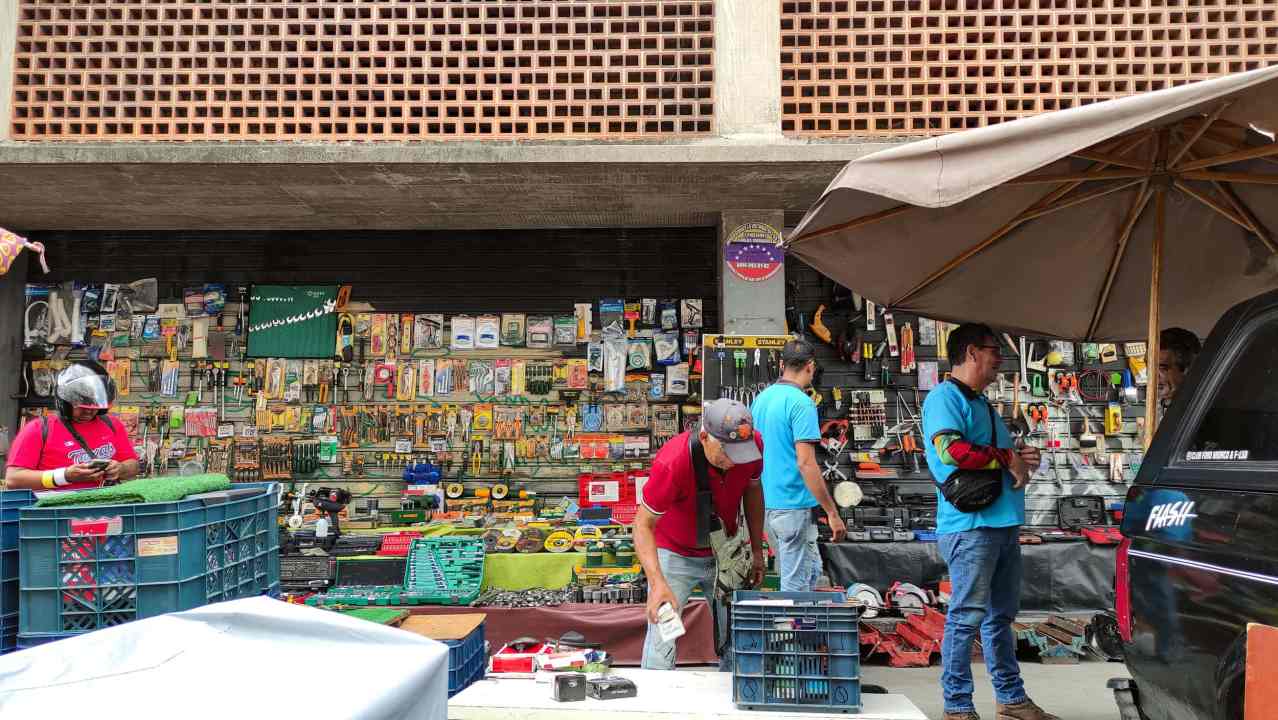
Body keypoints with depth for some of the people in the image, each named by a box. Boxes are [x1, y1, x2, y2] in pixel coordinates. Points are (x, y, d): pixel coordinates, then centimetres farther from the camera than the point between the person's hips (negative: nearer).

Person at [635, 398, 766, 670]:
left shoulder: (752, 444, -20)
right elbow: (644, 525, -26)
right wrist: (658, 583, -38)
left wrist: (757, 550, 5)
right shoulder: (672, 462, -34)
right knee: (662, 638, -11)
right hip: (675, 553, -4)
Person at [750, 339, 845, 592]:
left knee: (811, 570, 21)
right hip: (794, 506, -8)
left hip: (767, 504, 9)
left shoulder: (761, 398, 10)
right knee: (796, 583, 2)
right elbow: (806, 463, -22)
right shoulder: (801, 403, -16)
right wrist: (832, 513, -18)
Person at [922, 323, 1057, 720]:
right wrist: (1008, 459, -12)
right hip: (971, 525, -10)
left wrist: (1021, 457, 6)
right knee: (966, 617, -3)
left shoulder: (981, 403, 21)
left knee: (1001, 616, 17)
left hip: (1003, 523, 10)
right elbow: (950, 449, -24)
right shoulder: (945, 396, -9)